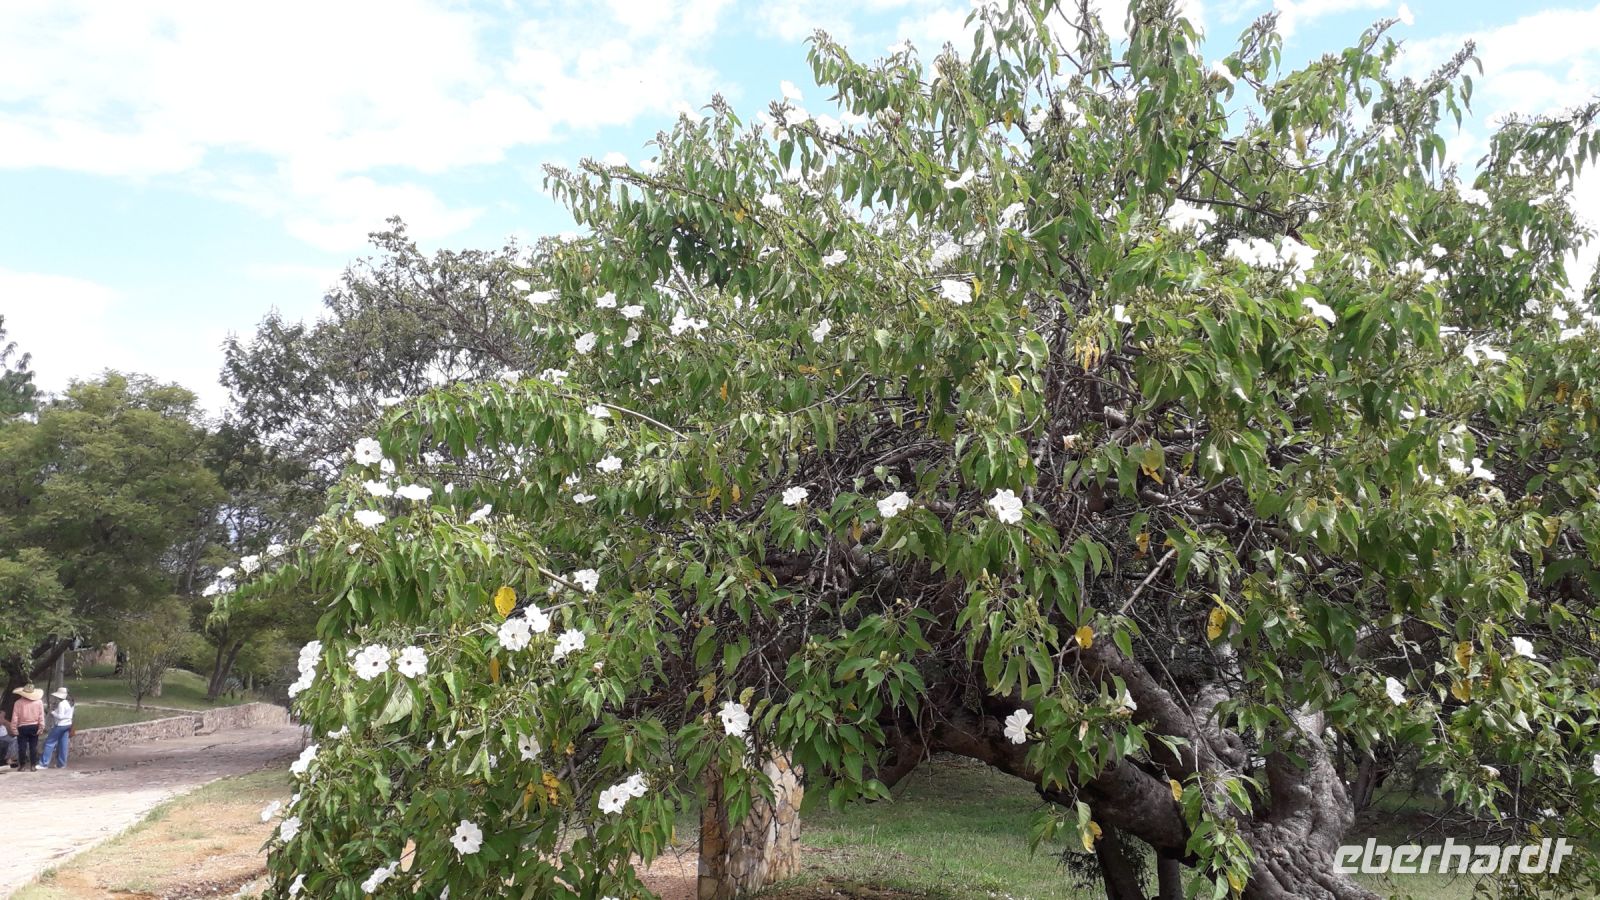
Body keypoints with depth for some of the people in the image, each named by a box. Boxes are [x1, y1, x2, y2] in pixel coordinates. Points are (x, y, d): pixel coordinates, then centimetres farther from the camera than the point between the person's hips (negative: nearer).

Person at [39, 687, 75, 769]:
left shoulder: (61, 704, -18)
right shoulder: (70, 703, 10)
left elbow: (60, 716, -21)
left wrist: (52, 712, -9)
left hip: (60, 725, -9)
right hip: (68, 725, 9)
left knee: (49, 743, -1)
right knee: (63, 744, 10)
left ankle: (44, 763, 2)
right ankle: (61, 764, 13)